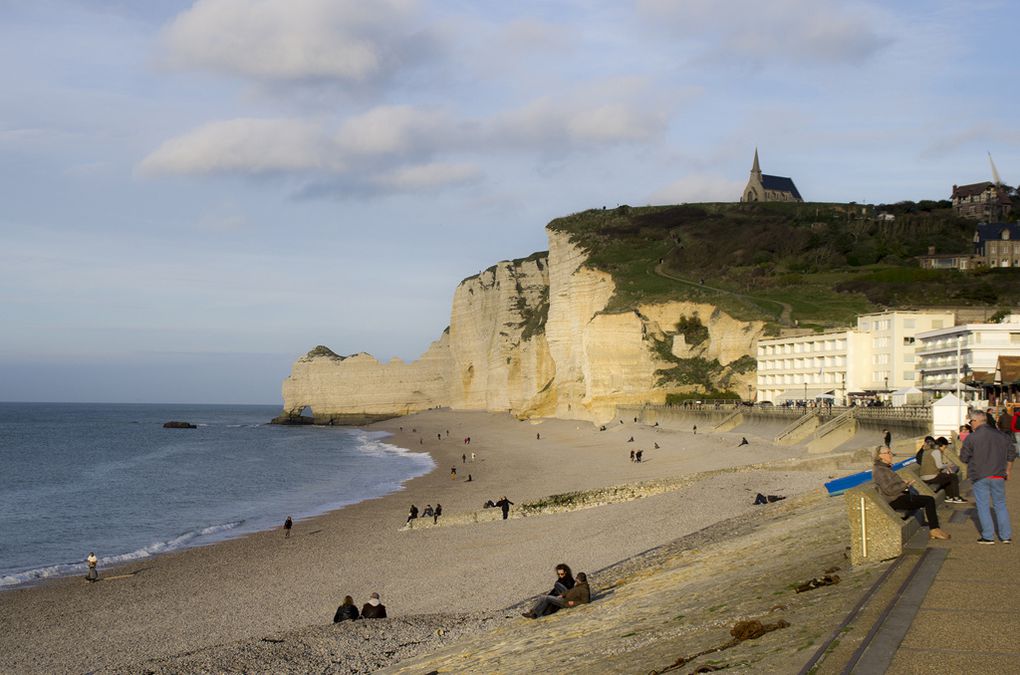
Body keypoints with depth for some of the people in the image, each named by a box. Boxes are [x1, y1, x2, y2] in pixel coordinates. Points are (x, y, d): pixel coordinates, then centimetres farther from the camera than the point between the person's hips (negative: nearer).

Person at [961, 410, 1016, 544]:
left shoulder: (971, 438, -11)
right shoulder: (1001, 436, 4)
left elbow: (963, 458, -5)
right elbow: (1011, 454, 12)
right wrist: (1008, 470, 22)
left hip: (979, 476, -4)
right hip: (998, 476, 4)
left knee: (983, 506, 5)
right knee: (1000, 505, 15)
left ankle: (988, 536, 4)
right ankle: (1006, 536, 14)